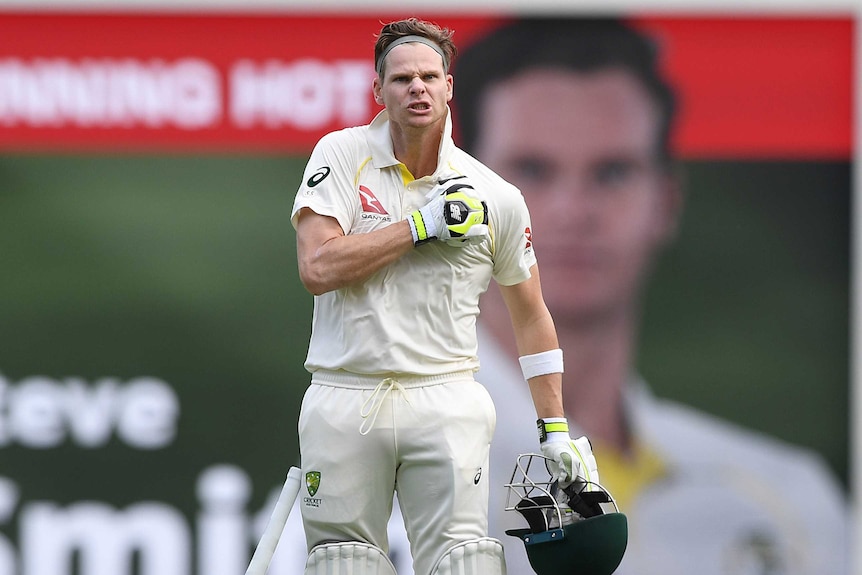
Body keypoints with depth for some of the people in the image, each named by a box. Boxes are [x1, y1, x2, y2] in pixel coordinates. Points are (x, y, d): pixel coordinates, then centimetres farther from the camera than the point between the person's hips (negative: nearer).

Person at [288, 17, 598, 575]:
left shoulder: (498, 199, 4)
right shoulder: (342, 155, 2)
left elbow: (531, 317, 16)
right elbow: (317, 267, -11)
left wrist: (556, 429, 12)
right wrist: (423, 225, -11)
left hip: (446, 405, 0)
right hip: (345, 402, 0)